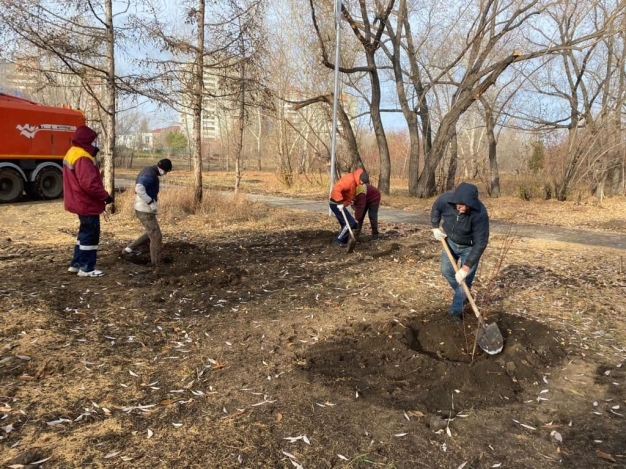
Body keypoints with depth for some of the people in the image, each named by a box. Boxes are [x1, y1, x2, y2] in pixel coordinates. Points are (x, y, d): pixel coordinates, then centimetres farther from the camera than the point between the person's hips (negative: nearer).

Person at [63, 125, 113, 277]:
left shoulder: (72, 153, 13)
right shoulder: (83, 158, -22)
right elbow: (89, 183, -30)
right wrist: (105, 196, -18)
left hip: (80, 202, 11)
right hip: (87, 203, -11)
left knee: (85, 232, 20)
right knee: (91, 235, -1)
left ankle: (76, 264, 26)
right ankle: (86, 268, 6)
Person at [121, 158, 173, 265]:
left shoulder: (149, 171, 13)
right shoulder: (150, 174, -19)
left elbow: (141, 188, 20)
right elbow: (139, 188, -31)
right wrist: (151, 202, -26)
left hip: (143, 209, 10)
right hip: (145, 210, -10)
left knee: (151, 234, 23)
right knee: (156, 237, -1)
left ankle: (129, 249, 26)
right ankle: (157, 264, 7)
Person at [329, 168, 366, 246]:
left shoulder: (353, 181, 10)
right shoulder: (349, 179, -21)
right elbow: (336, 189, -32)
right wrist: (339, 202, -33)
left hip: (340, 204, 10)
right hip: (336, 204, -10)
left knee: (346, 224, 13)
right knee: (350, 223, -10)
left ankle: (343, 241, 18)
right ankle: (337, 240, -6)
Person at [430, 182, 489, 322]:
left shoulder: (480, 213, -40)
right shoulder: (445, 199, -30)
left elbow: (480, 243, -34)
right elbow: (435, 208, -1)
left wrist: (466, 268, -35)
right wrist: (435, 227, -7)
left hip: (470, 247, -4)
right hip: (450, 241, 4)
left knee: (465, 279, -3)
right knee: (446, 270, 12)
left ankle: (456, 309, 14)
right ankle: (462, 294, 38)